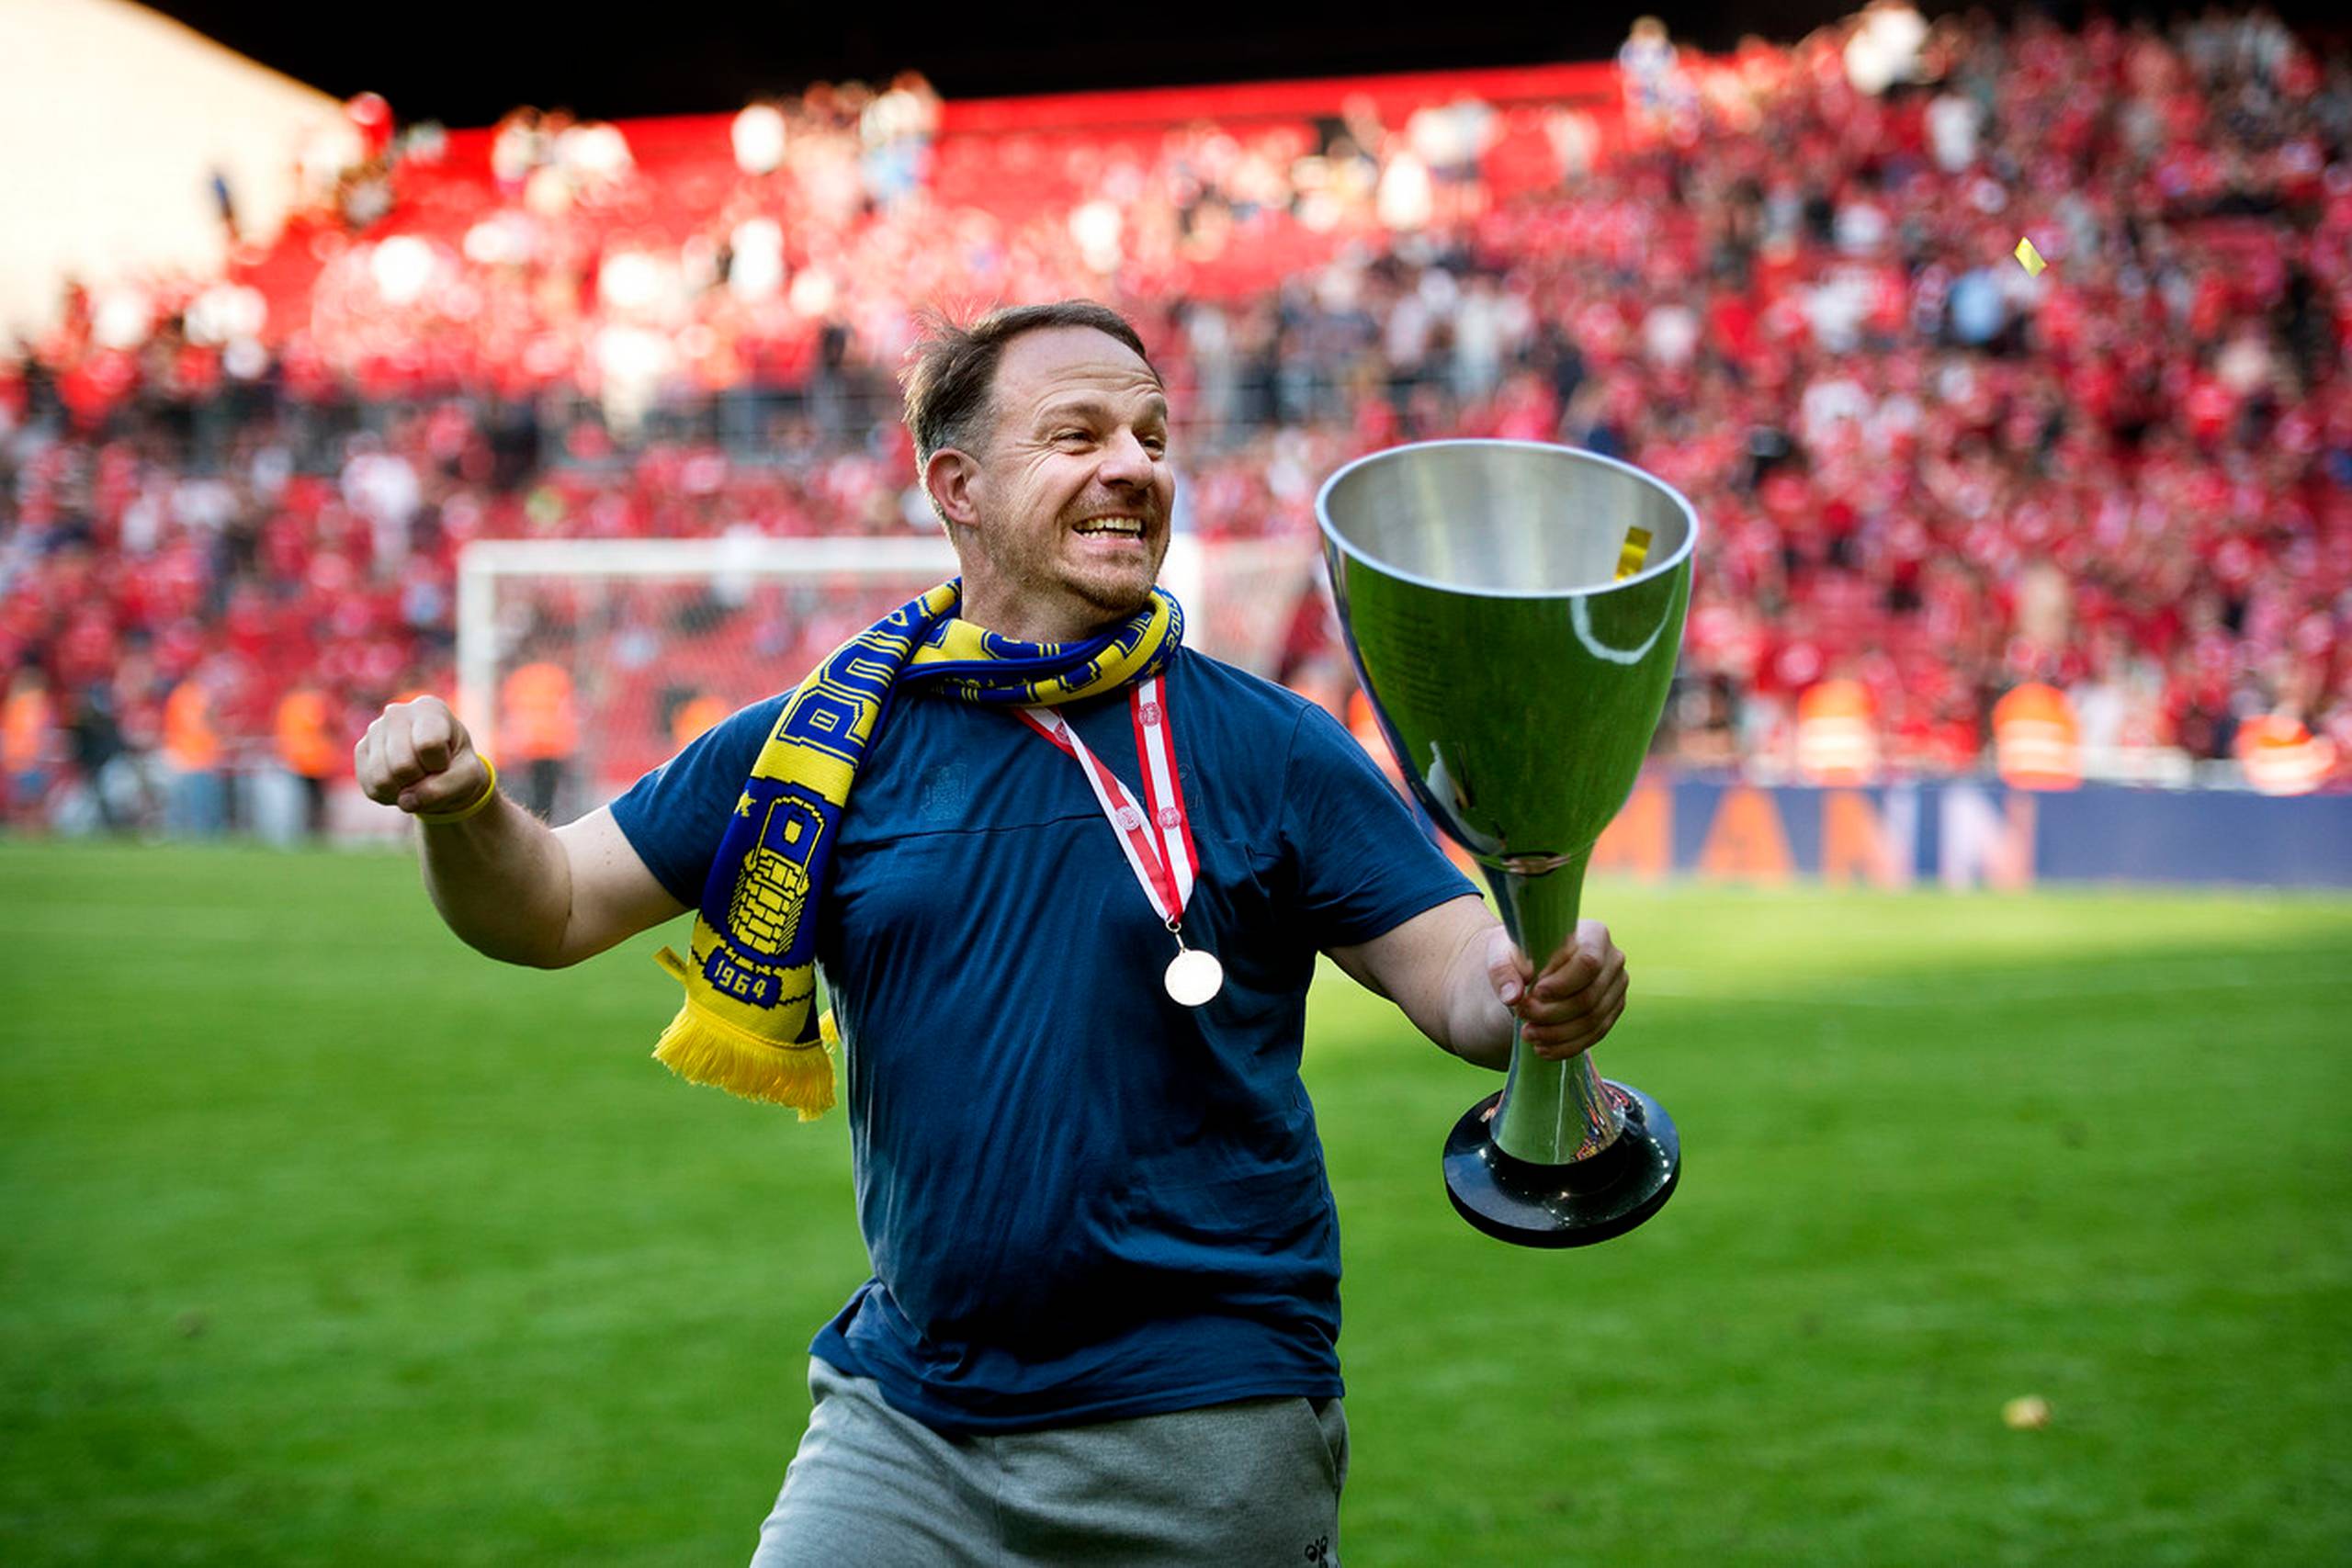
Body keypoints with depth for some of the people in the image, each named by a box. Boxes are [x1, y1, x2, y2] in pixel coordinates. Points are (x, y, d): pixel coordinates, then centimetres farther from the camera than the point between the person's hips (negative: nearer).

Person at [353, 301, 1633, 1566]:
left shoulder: (1270, 751, -1)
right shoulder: (832, 740, 4)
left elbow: (1456, 969, -4)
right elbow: (556, 906, 7)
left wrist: (1543, 990, -27)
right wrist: (463, 807, -14)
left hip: (1203, 1438, -1)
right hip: (904, 1414, 2)